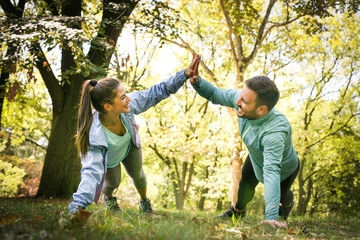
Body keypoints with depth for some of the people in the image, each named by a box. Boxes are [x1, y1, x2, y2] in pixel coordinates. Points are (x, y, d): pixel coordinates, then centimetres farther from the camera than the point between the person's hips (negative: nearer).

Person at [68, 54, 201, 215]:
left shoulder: (128, 105, -40)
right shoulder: (94, 136, -50)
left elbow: (156, 92, -29)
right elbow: (91, 172, -53)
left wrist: (185, 74, -34)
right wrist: (78, 205, -65)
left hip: (130, 146, 3)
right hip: (108, 159, -3)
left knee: (137, 174, 24)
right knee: (113, 182, 21)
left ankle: (145, 202, 58)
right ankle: (107, 197, 62)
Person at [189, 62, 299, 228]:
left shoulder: (275, 131, -52)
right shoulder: (241, 98, -33)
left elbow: (272, 172, -57)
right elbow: (215, 94, -15)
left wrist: (271, 216, -62)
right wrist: (198, 82, -36)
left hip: (284, 169, -4)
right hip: (256, 158, 4)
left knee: (281, 193, 26)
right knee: (246, 186, 23)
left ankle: (288, 203, 65)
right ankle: (238, 211, 58)